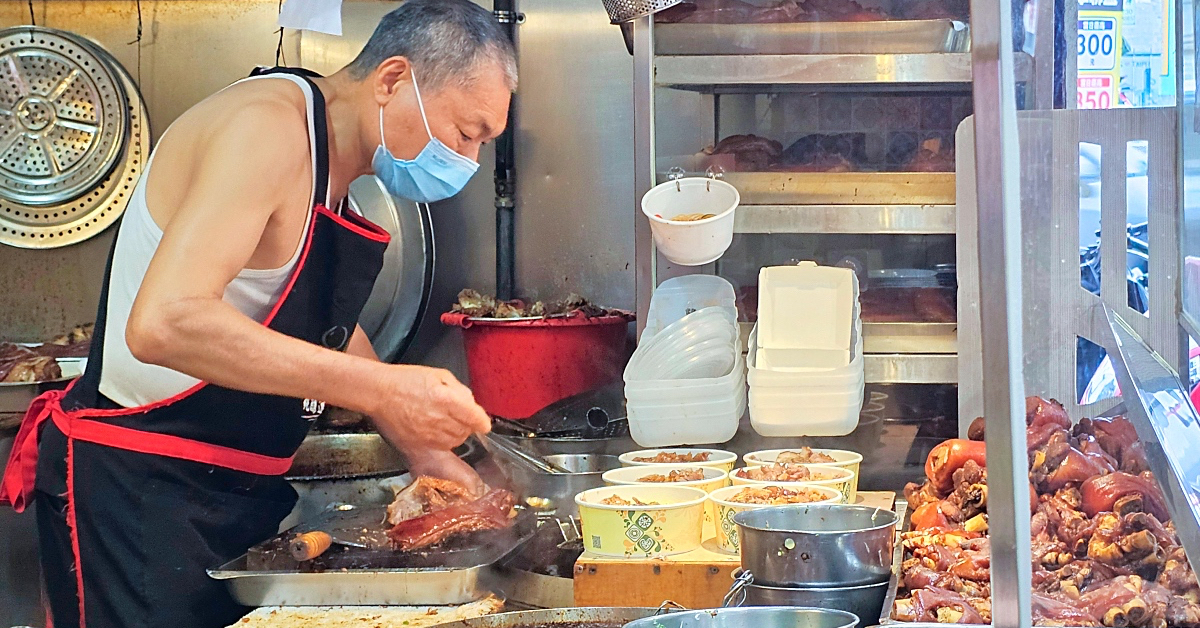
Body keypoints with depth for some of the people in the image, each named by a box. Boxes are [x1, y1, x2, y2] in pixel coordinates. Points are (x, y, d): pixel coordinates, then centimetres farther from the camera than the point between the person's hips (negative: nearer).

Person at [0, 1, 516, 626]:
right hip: (135, 490, -10)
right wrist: (381, 388, -32)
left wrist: (417, 445, 15)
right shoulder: (268, 124, -21)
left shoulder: (334, 162, 11)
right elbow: (164, 323, -34)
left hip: (238, 491, 10)